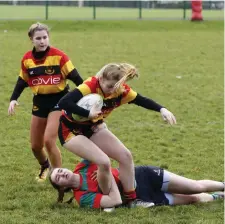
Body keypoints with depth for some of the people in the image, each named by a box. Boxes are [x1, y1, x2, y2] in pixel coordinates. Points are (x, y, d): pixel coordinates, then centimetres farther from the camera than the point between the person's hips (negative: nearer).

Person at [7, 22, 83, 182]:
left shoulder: (59, 56, -13)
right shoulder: (27, 59, 0)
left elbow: (74, 76, -11)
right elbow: (22, 81, 11)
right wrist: (13, 99, -2)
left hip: (58, 100, -5)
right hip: (39, 102, 5)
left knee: (49, 140, -20)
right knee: (35, 145, 9)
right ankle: (45, 167, 42)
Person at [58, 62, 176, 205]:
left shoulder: (121, 90, -14)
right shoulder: (90, 86, -33)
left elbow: (142, 100, -2)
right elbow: (63, 103, -43)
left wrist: (162, 110, -18)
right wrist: (88, 114, -48)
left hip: (93, 128, 7)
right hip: (71, 130, -7)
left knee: (125, 156, -2)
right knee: (103, 161, -24)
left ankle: (131, 199, 10)